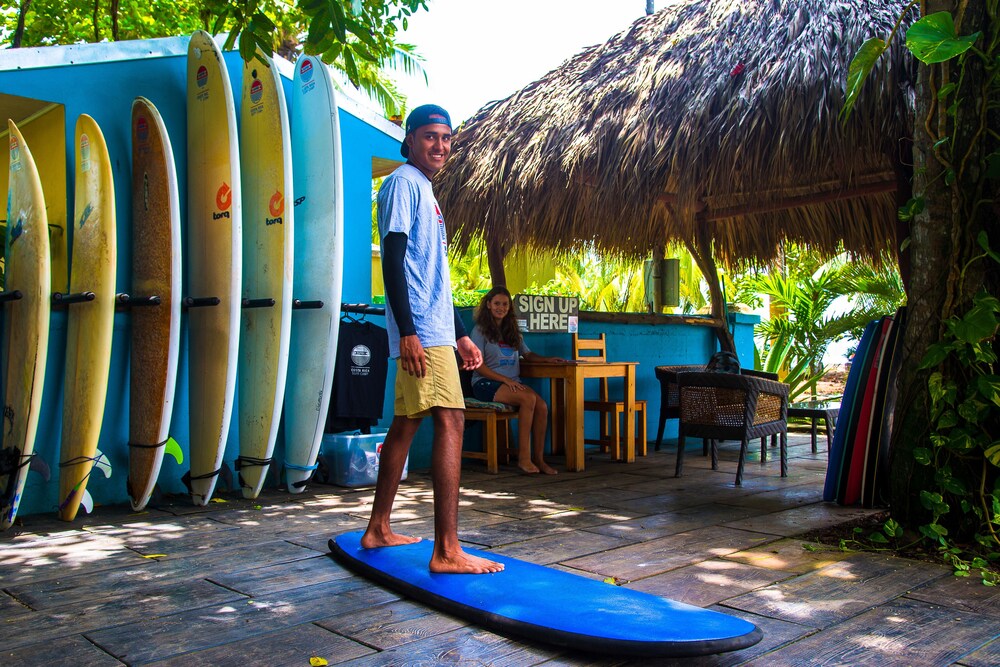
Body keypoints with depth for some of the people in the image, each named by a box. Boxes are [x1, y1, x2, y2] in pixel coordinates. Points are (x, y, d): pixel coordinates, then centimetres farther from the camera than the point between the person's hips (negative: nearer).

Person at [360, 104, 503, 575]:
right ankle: (447, 550, -15)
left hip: (435, 330, 10)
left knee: (406, 423, 12)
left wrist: (460, 335, 24)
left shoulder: (426, 191, 24)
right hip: (421, 332, -10)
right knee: (450, 420, -15)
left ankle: (378, 530, 22)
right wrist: (407, 331, -23)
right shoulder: (403, 183, -4)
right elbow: (393, 259, -15)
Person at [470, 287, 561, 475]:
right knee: (529, 398, -31)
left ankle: (538, 458, -16)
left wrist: (547, 359, 5)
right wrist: (506, 380, -17)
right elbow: (478, 366, -8)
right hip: (486, 383, -6)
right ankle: (524, 457, -27)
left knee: (542, 405, -23)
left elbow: (527, 354, 25)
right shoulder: (480, 330, 0)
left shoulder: (512, 331, 21)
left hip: (512, 383, 6)